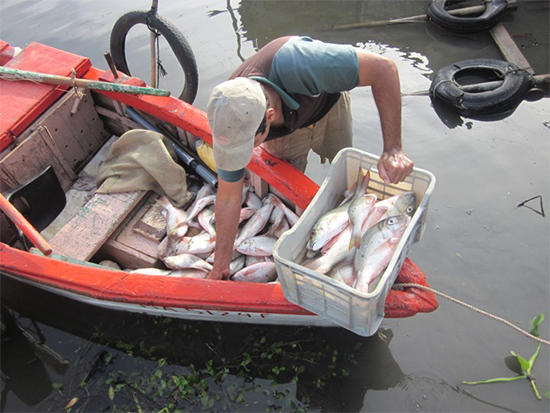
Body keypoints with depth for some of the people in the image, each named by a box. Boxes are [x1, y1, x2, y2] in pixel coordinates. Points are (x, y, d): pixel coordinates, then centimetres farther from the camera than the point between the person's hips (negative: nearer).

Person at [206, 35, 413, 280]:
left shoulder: (294, 64, -51)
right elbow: (228, 197, -23)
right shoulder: (230, 118, -36)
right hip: (286, 125, 1)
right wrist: (220, 266, -16)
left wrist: (393, 149, -43)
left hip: (328, 102, -1)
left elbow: (384, 68, -39)